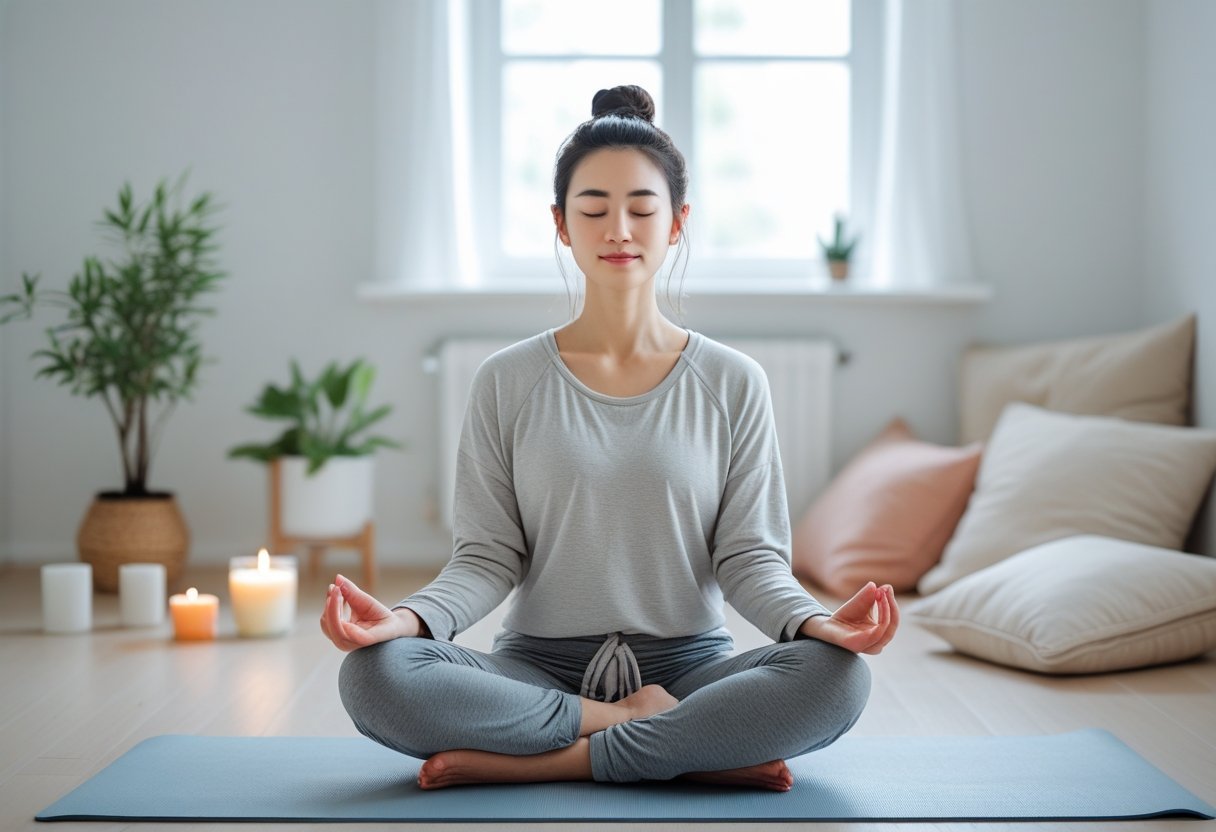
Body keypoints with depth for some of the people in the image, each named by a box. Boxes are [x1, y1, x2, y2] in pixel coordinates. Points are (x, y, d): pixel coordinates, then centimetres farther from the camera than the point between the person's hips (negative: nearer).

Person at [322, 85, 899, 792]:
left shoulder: (733, 383, 5)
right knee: (375, 675, -29)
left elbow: (748, 555, 1)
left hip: (687, 665, 0)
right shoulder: (508, 383, 5)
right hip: (540, 667, 1)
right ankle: (690, 747, -19)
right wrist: (409, 618, -20)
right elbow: (489, 557, 1)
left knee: (837, 676, -30)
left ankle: (534, 762, -22)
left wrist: (814, 620, -20)